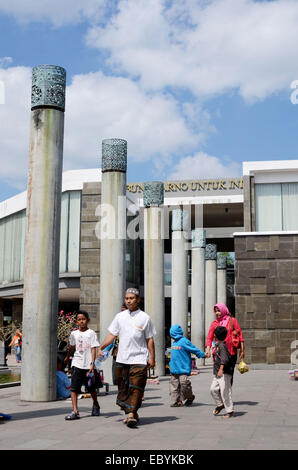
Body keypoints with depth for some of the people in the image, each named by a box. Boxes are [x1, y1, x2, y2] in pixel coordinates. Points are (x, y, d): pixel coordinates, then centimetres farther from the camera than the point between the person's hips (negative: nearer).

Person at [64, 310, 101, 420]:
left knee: (91, 388, 11)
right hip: (77, 364, 2)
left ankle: (96, 405, 36)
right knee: (73, 387, -10)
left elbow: (93, 349, -8)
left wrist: (92, 363, -17)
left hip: (88, 365, -2)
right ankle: (75, 411, -10)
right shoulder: (74, 334, 7)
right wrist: (67, 357, 40)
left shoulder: (91, 333, -4)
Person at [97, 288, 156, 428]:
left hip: (139, 359, -4)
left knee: (135, 387, -10)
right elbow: (112, 335, 10)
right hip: (122, 359, 4)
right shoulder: (120, 316, 9)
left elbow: (150, 339, 3)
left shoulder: (145, 318, 1)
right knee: (123, 387, 8)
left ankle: (132, 414, -10)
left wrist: (152, 357, -2)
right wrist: (101, 348, -3)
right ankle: (129, 413, 20)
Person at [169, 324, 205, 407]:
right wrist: (171, 364, 23)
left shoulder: (184, 341, -10)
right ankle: (176, 401, 11)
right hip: (174, 369, 8)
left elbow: (194, 349, -9)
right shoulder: (174, 343, 15)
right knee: (174, 385, 5)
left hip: (183, 369, -8)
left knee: (184, 383, -11)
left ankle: (190, 397, 13)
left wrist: (203, 355, -12)